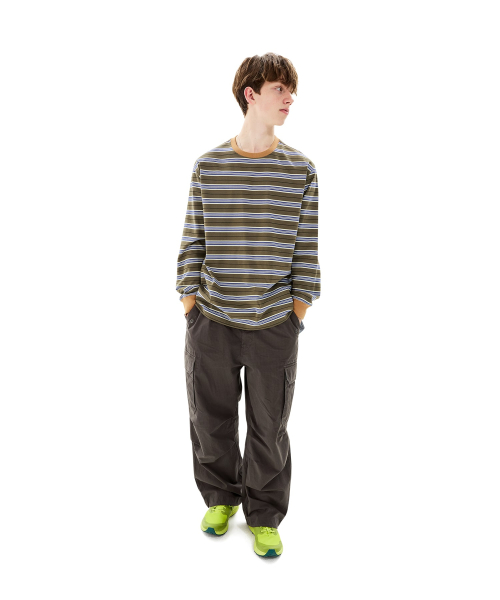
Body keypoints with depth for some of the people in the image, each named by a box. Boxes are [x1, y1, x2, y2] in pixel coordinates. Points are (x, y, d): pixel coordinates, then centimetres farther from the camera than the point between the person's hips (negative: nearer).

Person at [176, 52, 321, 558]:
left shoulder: (301, 170, 0)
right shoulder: (208, 166, 0)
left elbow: (306, 249, 2)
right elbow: (192, 243, 4)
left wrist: (298, 314, -1)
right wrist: (189, 308, 1)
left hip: (274, 327, 0)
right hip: (211, 324, 1)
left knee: (269, 429, 10)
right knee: (210, 421, 13)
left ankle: (264, 517, 32)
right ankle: (221, 498, 40)